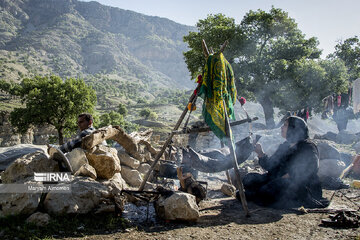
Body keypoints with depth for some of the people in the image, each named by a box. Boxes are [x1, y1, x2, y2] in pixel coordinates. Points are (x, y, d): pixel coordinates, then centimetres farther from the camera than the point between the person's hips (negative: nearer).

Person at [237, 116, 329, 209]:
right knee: (249, 178, -5)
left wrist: (287, 176, -23)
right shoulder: (284, 146, 19)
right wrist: (260, 154, 0)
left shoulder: (308, 147, -2)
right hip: (278, 181, 7)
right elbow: (270, 166, 16)